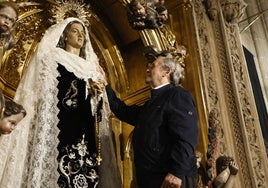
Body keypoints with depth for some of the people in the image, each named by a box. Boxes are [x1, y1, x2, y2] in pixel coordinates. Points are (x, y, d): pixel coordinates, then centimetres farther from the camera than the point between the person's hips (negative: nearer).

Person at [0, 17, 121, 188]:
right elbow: (41, 96, 0)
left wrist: (98, 94, 5)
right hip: (61, 130, -5)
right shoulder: (51, 59, 8)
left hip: (86, 133, 5)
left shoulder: (89, 66, 23)